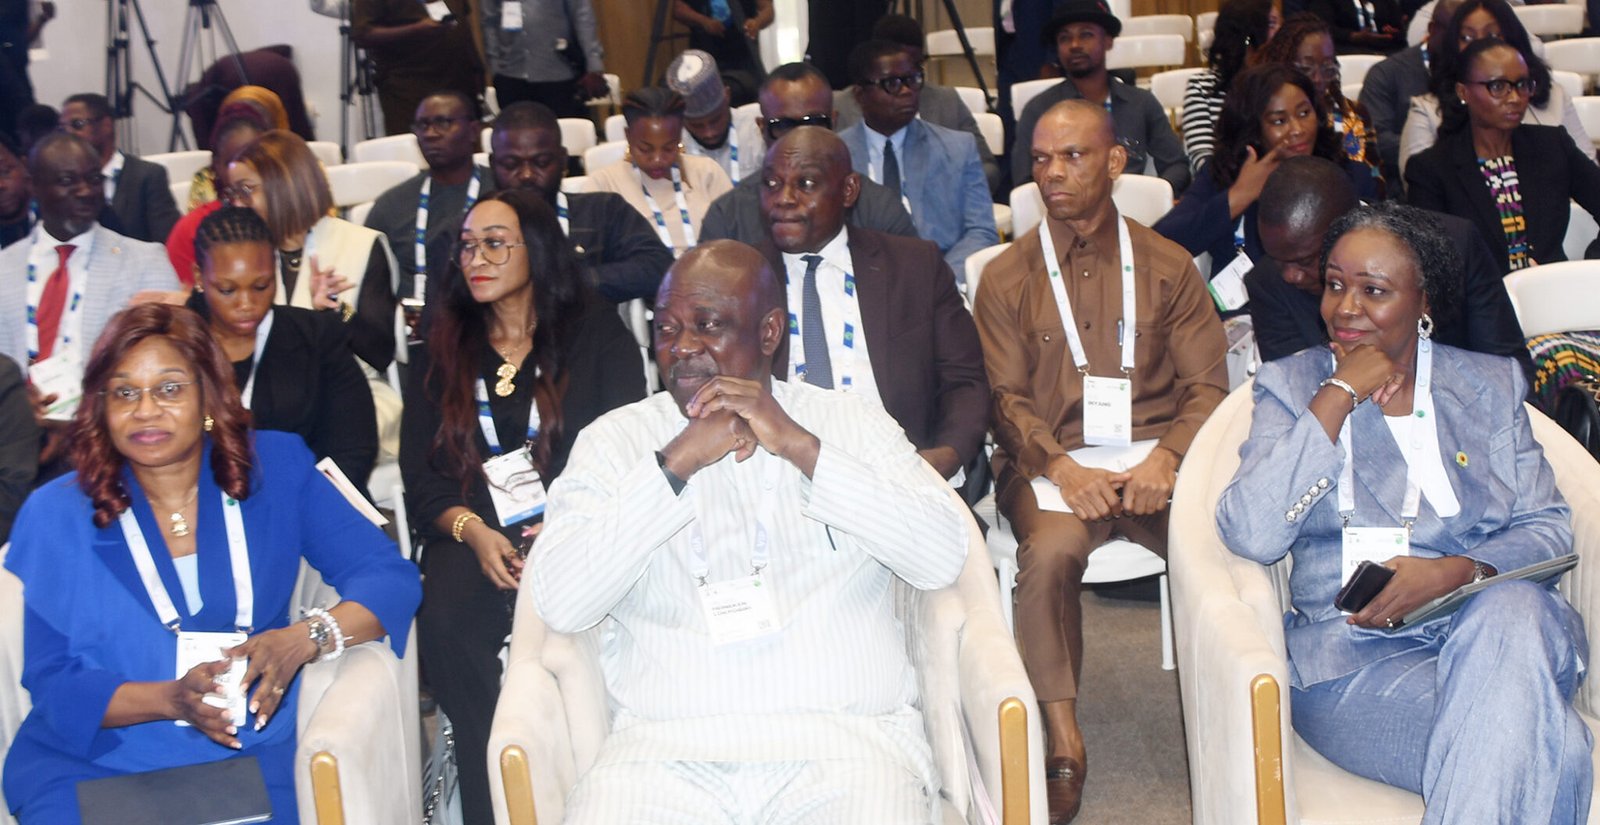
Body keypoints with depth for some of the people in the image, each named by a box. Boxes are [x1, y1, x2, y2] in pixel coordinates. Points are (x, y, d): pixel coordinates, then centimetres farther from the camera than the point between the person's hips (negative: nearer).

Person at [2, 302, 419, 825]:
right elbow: (52, 682, 0)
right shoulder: (54, 516, 4)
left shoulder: (276, 469, 4)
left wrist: (303, 639, -20)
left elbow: (389, 578, 0)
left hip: (247, 757, 0)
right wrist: (171, 699, -19)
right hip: (91, 765, 0)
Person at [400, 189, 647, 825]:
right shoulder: (442, 353, 19)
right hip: (474, 538, 2)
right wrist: (473, 530, -9)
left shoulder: (597, 335, 11)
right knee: (445, 625, -30)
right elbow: (420, 478, 11)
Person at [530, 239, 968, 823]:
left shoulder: (852, 423, 12)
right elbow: (559, 604, -3)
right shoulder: (615, 439, 11)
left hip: (844, 736, 0)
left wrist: (801, 446, -8)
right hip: (665, 747, 0)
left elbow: (944, 558, -3)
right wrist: (677, 463, -9)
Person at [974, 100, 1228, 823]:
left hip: (1156, 458, 1)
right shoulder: (1006, 278, 12)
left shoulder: (1167, 266, 14)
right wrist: (1063, 469, -14)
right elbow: (1006, 398, 4)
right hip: (1054, 464, -1)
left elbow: (1207, 385, 8)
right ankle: (1063, 743, -27)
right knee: (1049, 552, -33)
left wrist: (1166, 460, -13)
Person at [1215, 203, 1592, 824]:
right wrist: (1338, 396, -9)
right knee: (1553, 750, -32)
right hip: (1352, 652, -3)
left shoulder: (1490, 385, 16)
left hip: (1502, 630, 4)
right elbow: (1250, 535, -8)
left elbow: (1547, 527, 7)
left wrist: (1455, 571, -15)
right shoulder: (1290, 386, 9)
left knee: (1511, 609, -36)